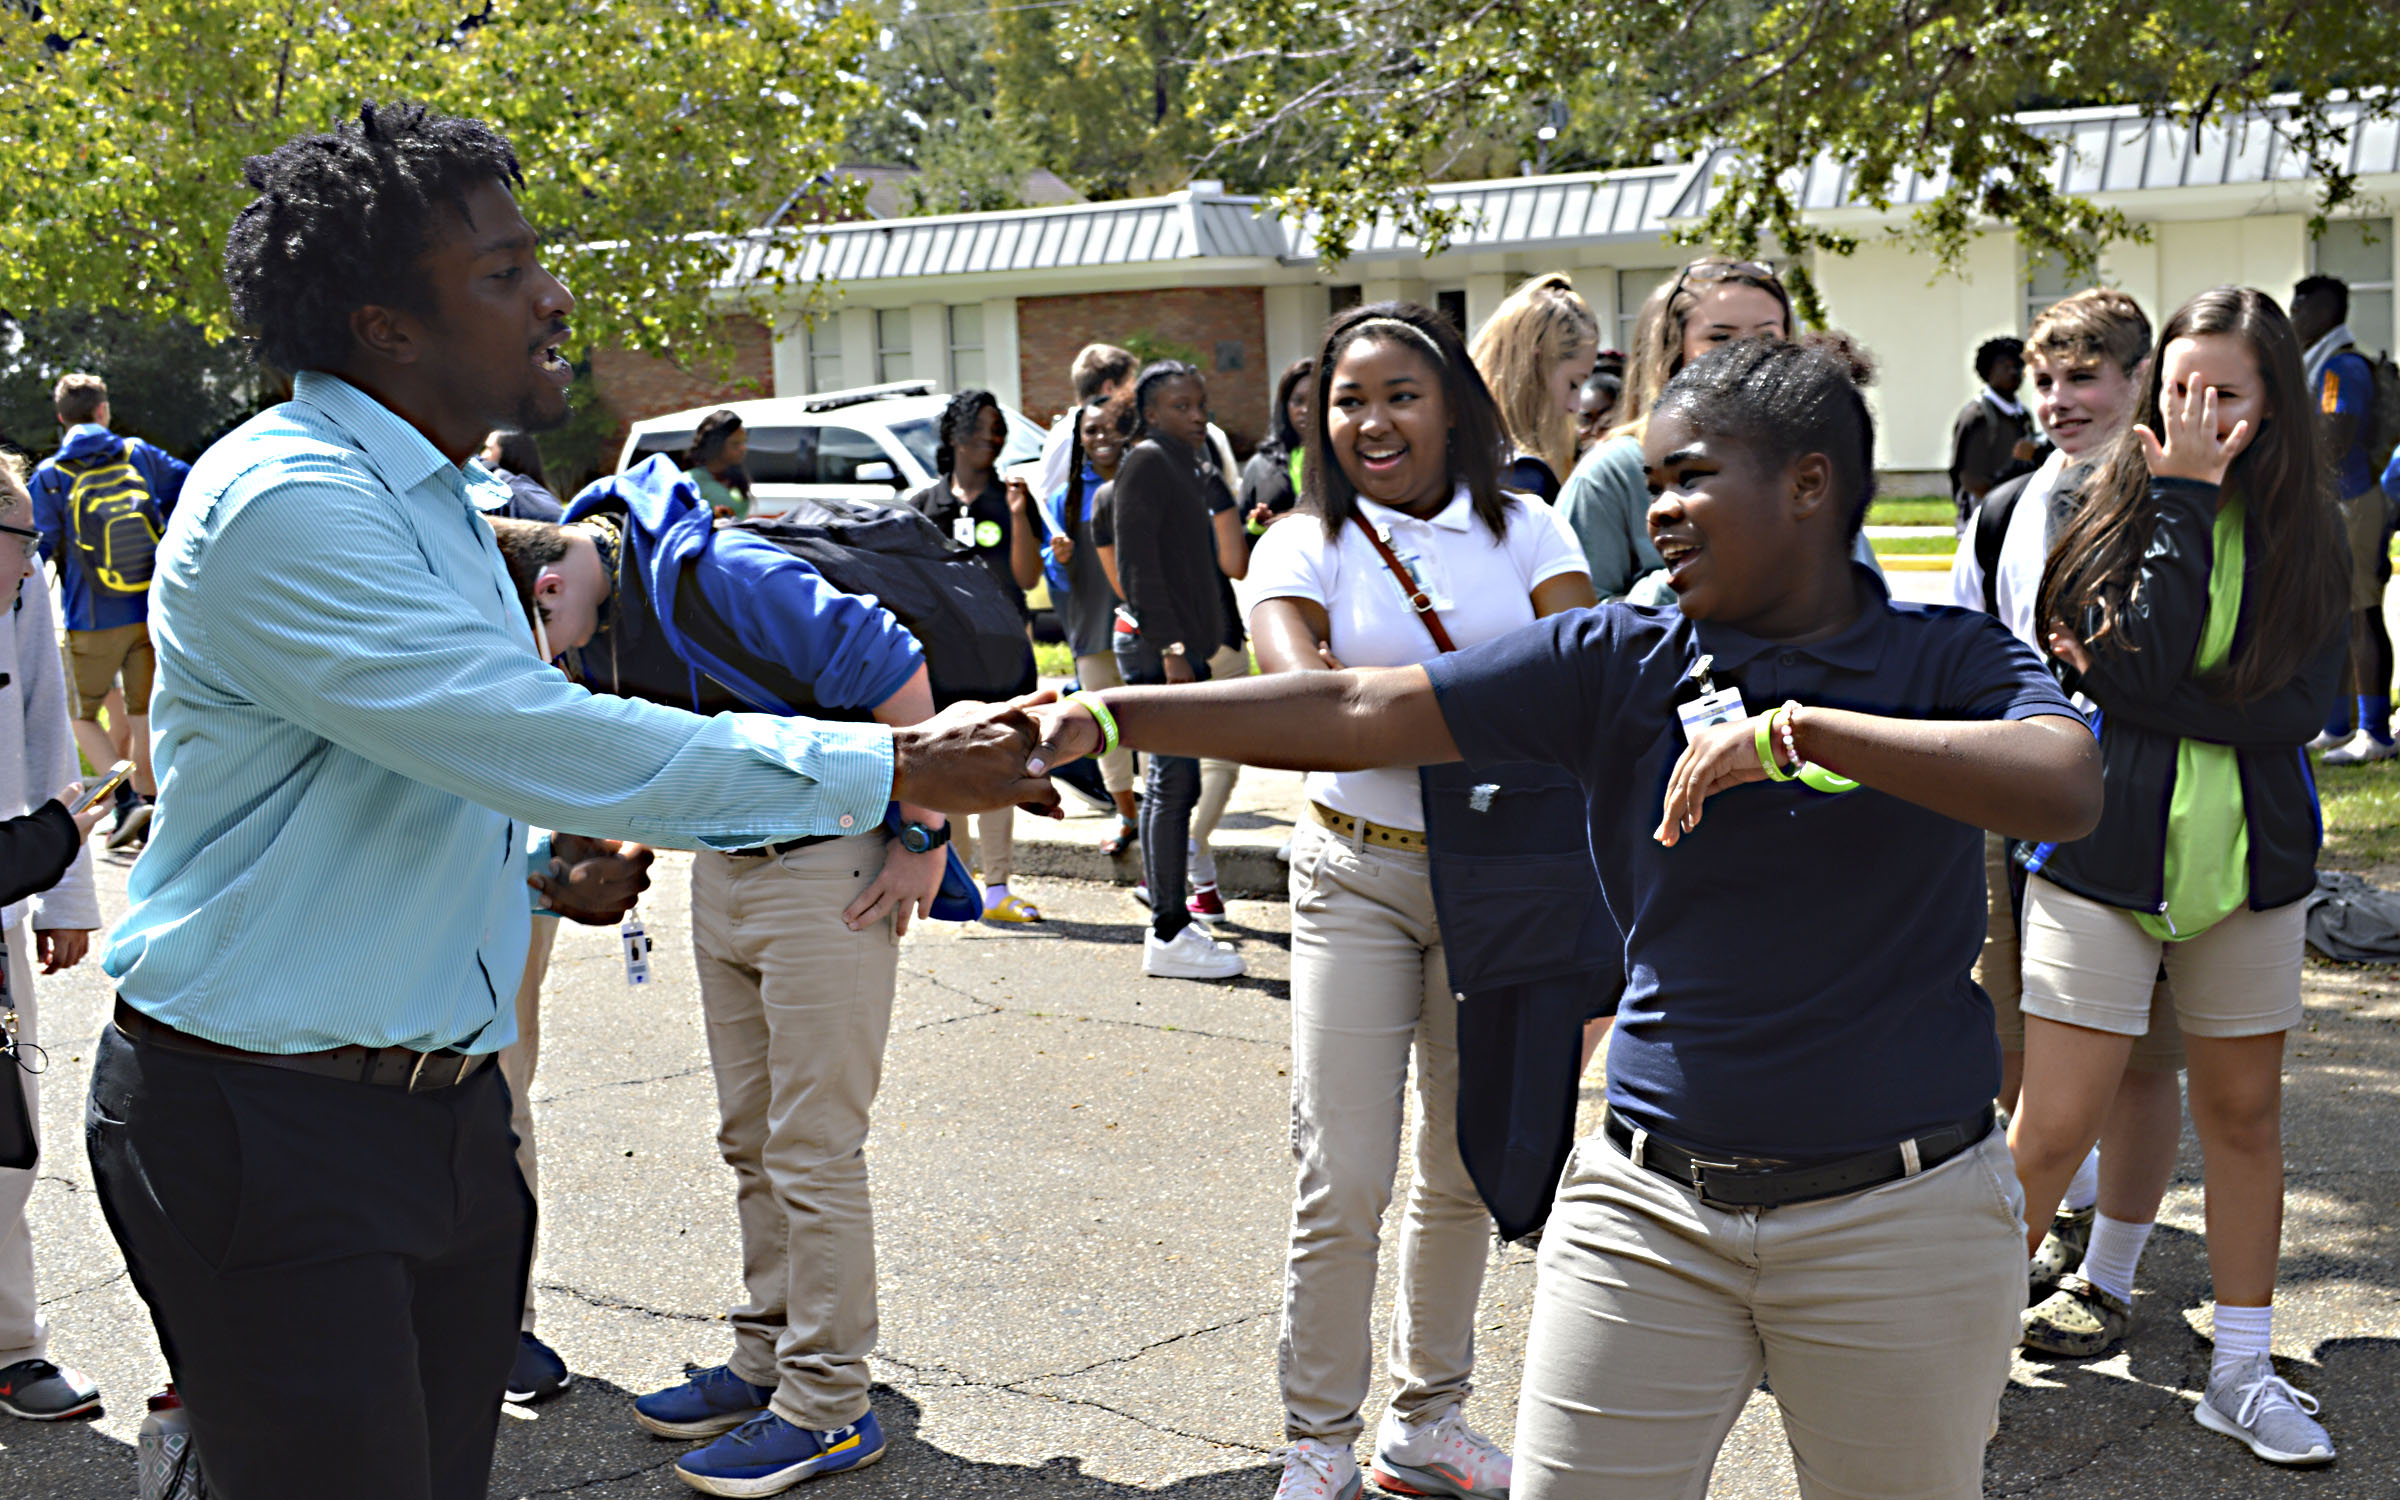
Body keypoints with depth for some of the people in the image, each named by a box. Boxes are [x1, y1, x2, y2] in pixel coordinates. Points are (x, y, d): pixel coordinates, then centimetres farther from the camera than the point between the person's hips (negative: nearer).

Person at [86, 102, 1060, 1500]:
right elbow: (551, 744, -26)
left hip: (445, 1108, 9)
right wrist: (895, 765, -23)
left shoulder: (441, 501, 13)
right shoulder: (283, 503, -19)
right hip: (266, 1126, -8)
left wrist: (542, 871, 3)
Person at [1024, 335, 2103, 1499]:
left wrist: (1796, 728, -25)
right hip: (1652, 1207, 1)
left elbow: (2067, 788, -23)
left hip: (1898, 1221, -1)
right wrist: (1105, 715, -8)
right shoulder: (1619, 661, 2)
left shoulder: (1949, 660, -2)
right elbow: (1351, 715, -3)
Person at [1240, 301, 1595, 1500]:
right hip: (1358, 874, -2)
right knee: (1343, 1185, -4)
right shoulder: (1306, 544, -3)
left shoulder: (1524, 532, 3)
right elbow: (1299, 691, -21)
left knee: (1464, 1171, 13)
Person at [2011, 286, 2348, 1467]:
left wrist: (2129, 686, -15)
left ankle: (2242, 1372, 27)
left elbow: (2303, 702, -10)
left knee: (2242, 1112, 12)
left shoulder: (2304, 530, 2)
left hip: (2247, 861, 3)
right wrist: (2183, 502, -16)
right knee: (2054, 1125, -5)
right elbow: (2146, 664, -19)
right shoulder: (2120, 507, -4)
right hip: (2105, 857, -3)